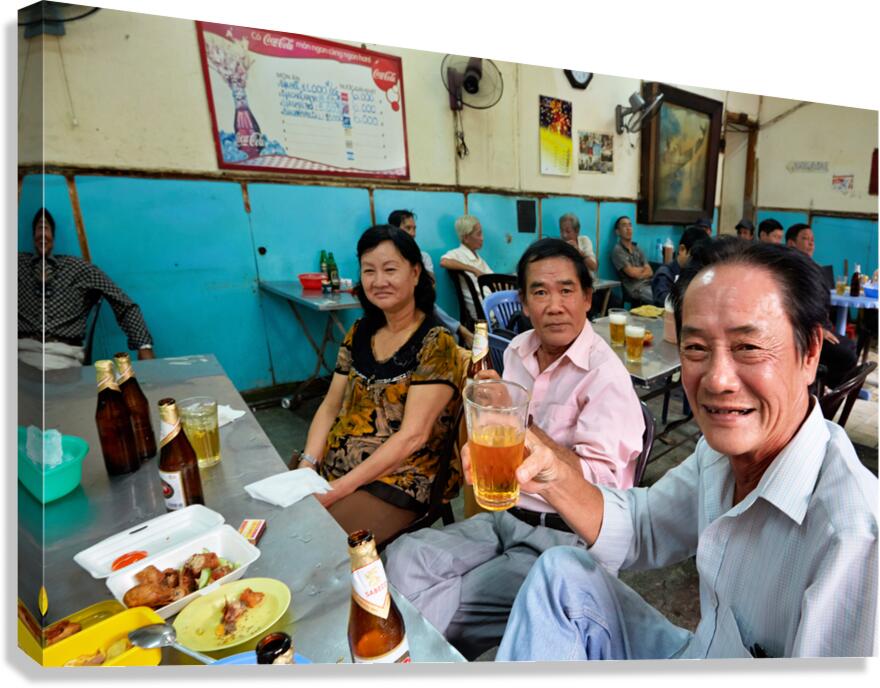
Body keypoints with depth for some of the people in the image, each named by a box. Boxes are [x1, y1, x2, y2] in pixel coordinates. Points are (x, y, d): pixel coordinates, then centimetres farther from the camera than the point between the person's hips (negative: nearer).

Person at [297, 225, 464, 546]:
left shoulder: (435, 344, -13)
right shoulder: (359, 333, 6)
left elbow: (412, 436, -18)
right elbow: (330, 407, 8)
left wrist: (339, 489, -20)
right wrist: (307, 465, -7)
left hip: (394, 482, -5)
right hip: (331, 468, 6)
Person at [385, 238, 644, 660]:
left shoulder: (604, 375, -17)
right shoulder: (517, 351, 5)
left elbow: (600, 485, -23)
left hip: (564, 538, -6)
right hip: (505, 517, 7)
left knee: (437, 612, -16)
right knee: (403, 557, -9)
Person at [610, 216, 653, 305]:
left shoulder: (637, 249, 18)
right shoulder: (617, 250, -4)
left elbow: (650, 272, 10)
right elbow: (631, 272, -11)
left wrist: (638, 274, -9)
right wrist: (643, 269, 9)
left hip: (648, 284, 7)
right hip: (635, 289, -7)